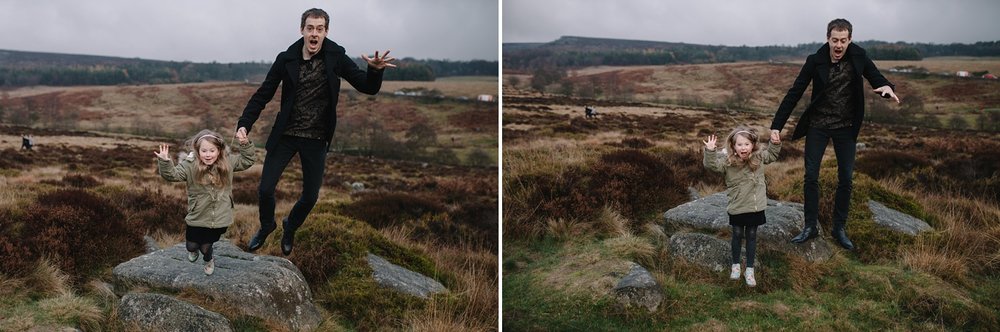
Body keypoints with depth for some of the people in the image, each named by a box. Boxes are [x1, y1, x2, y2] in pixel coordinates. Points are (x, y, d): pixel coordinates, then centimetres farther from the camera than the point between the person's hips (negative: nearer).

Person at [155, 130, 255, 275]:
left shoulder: (227, 162, -5)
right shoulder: (190, 165, -13)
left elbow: (247, 161, 5)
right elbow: (172, 174, -19)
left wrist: (245, 145, -8)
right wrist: (165, 162, -37)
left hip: (220, 218, 0)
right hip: (197, 217, 0)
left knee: (206, 246, 12)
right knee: (191, 245, 14)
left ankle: (208, 260, 50)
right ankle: (193, 250, 55)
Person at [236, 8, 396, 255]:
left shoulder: (336, 57, -8)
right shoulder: (286, 59, -8)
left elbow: (368, 88, -7)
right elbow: (263, 95, -3)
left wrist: (375, 70, -30)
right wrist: (244, 124, -15)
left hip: (316, 141, 0)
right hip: (285, 136, 0)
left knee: (310, 197, 6)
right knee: (265, 189, -2)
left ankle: (290, 228, 38)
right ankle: (267, 226, 31)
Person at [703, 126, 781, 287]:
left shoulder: (759, 157, -4)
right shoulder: (728, 161, -15)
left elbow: (772, 156, 17)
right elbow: (712, 165, -27)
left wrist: (775, 144, 1)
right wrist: (710, 151, -42)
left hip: (756, 206, 2)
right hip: (737, 207, -2)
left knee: (751, 236, 11)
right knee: (737, 235, 13)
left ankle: (750, 269, 21)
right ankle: (735, 265, 32)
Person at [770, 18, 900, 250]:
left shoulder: (858, 57, -9)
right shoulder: (815, 61, -13)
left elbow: (875, 77, 1)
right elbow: (794, 93, -10)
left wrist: (887, 87, -26)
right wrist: (777, 126, -15)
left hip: (846, 127, 1)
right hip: (818, 126, -1)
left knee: (845, 179, 4)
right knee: (811, 176, -1)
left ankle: (840, 228, 17)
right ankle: (810, 227, 12)